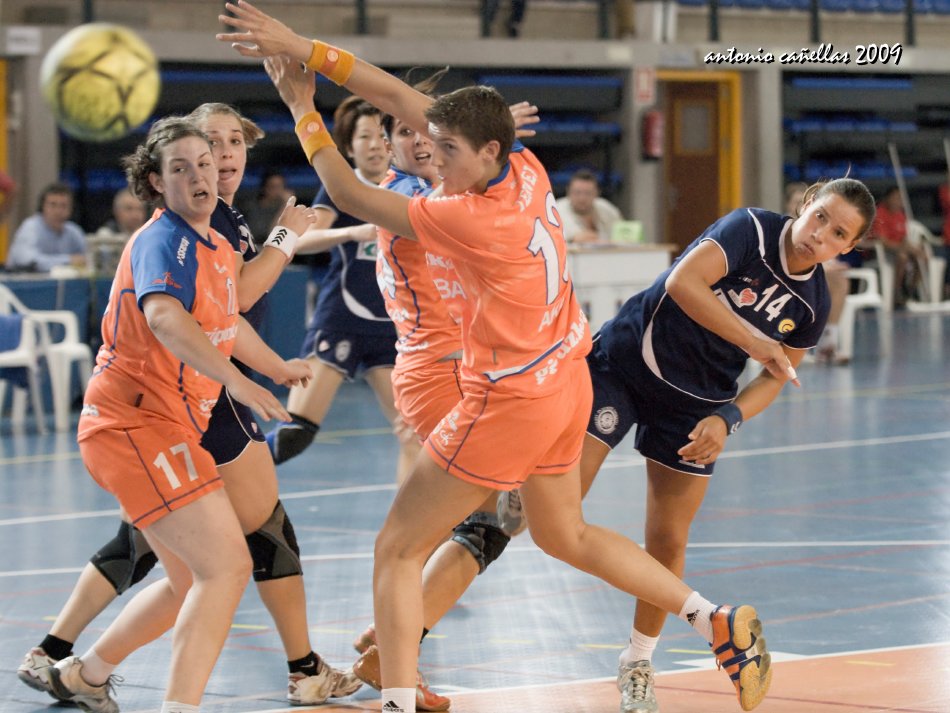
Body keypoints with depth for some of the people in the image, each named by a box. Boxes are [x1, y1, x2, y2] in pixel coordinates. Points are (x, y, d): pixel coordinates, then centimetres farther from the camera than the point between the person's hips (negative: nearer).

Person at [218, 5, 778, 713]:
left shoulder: (474, 218, -25)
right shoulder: (526, 170, -5)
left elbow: (353, 196, -16)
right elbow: (408, 100, 0)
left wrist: (303, 108, -5)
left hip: (510, 404, -9)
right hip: (567, 384, 9)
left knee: (398, 550, 0)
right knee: (564, 534, 27)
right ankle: (722, 624, 25)